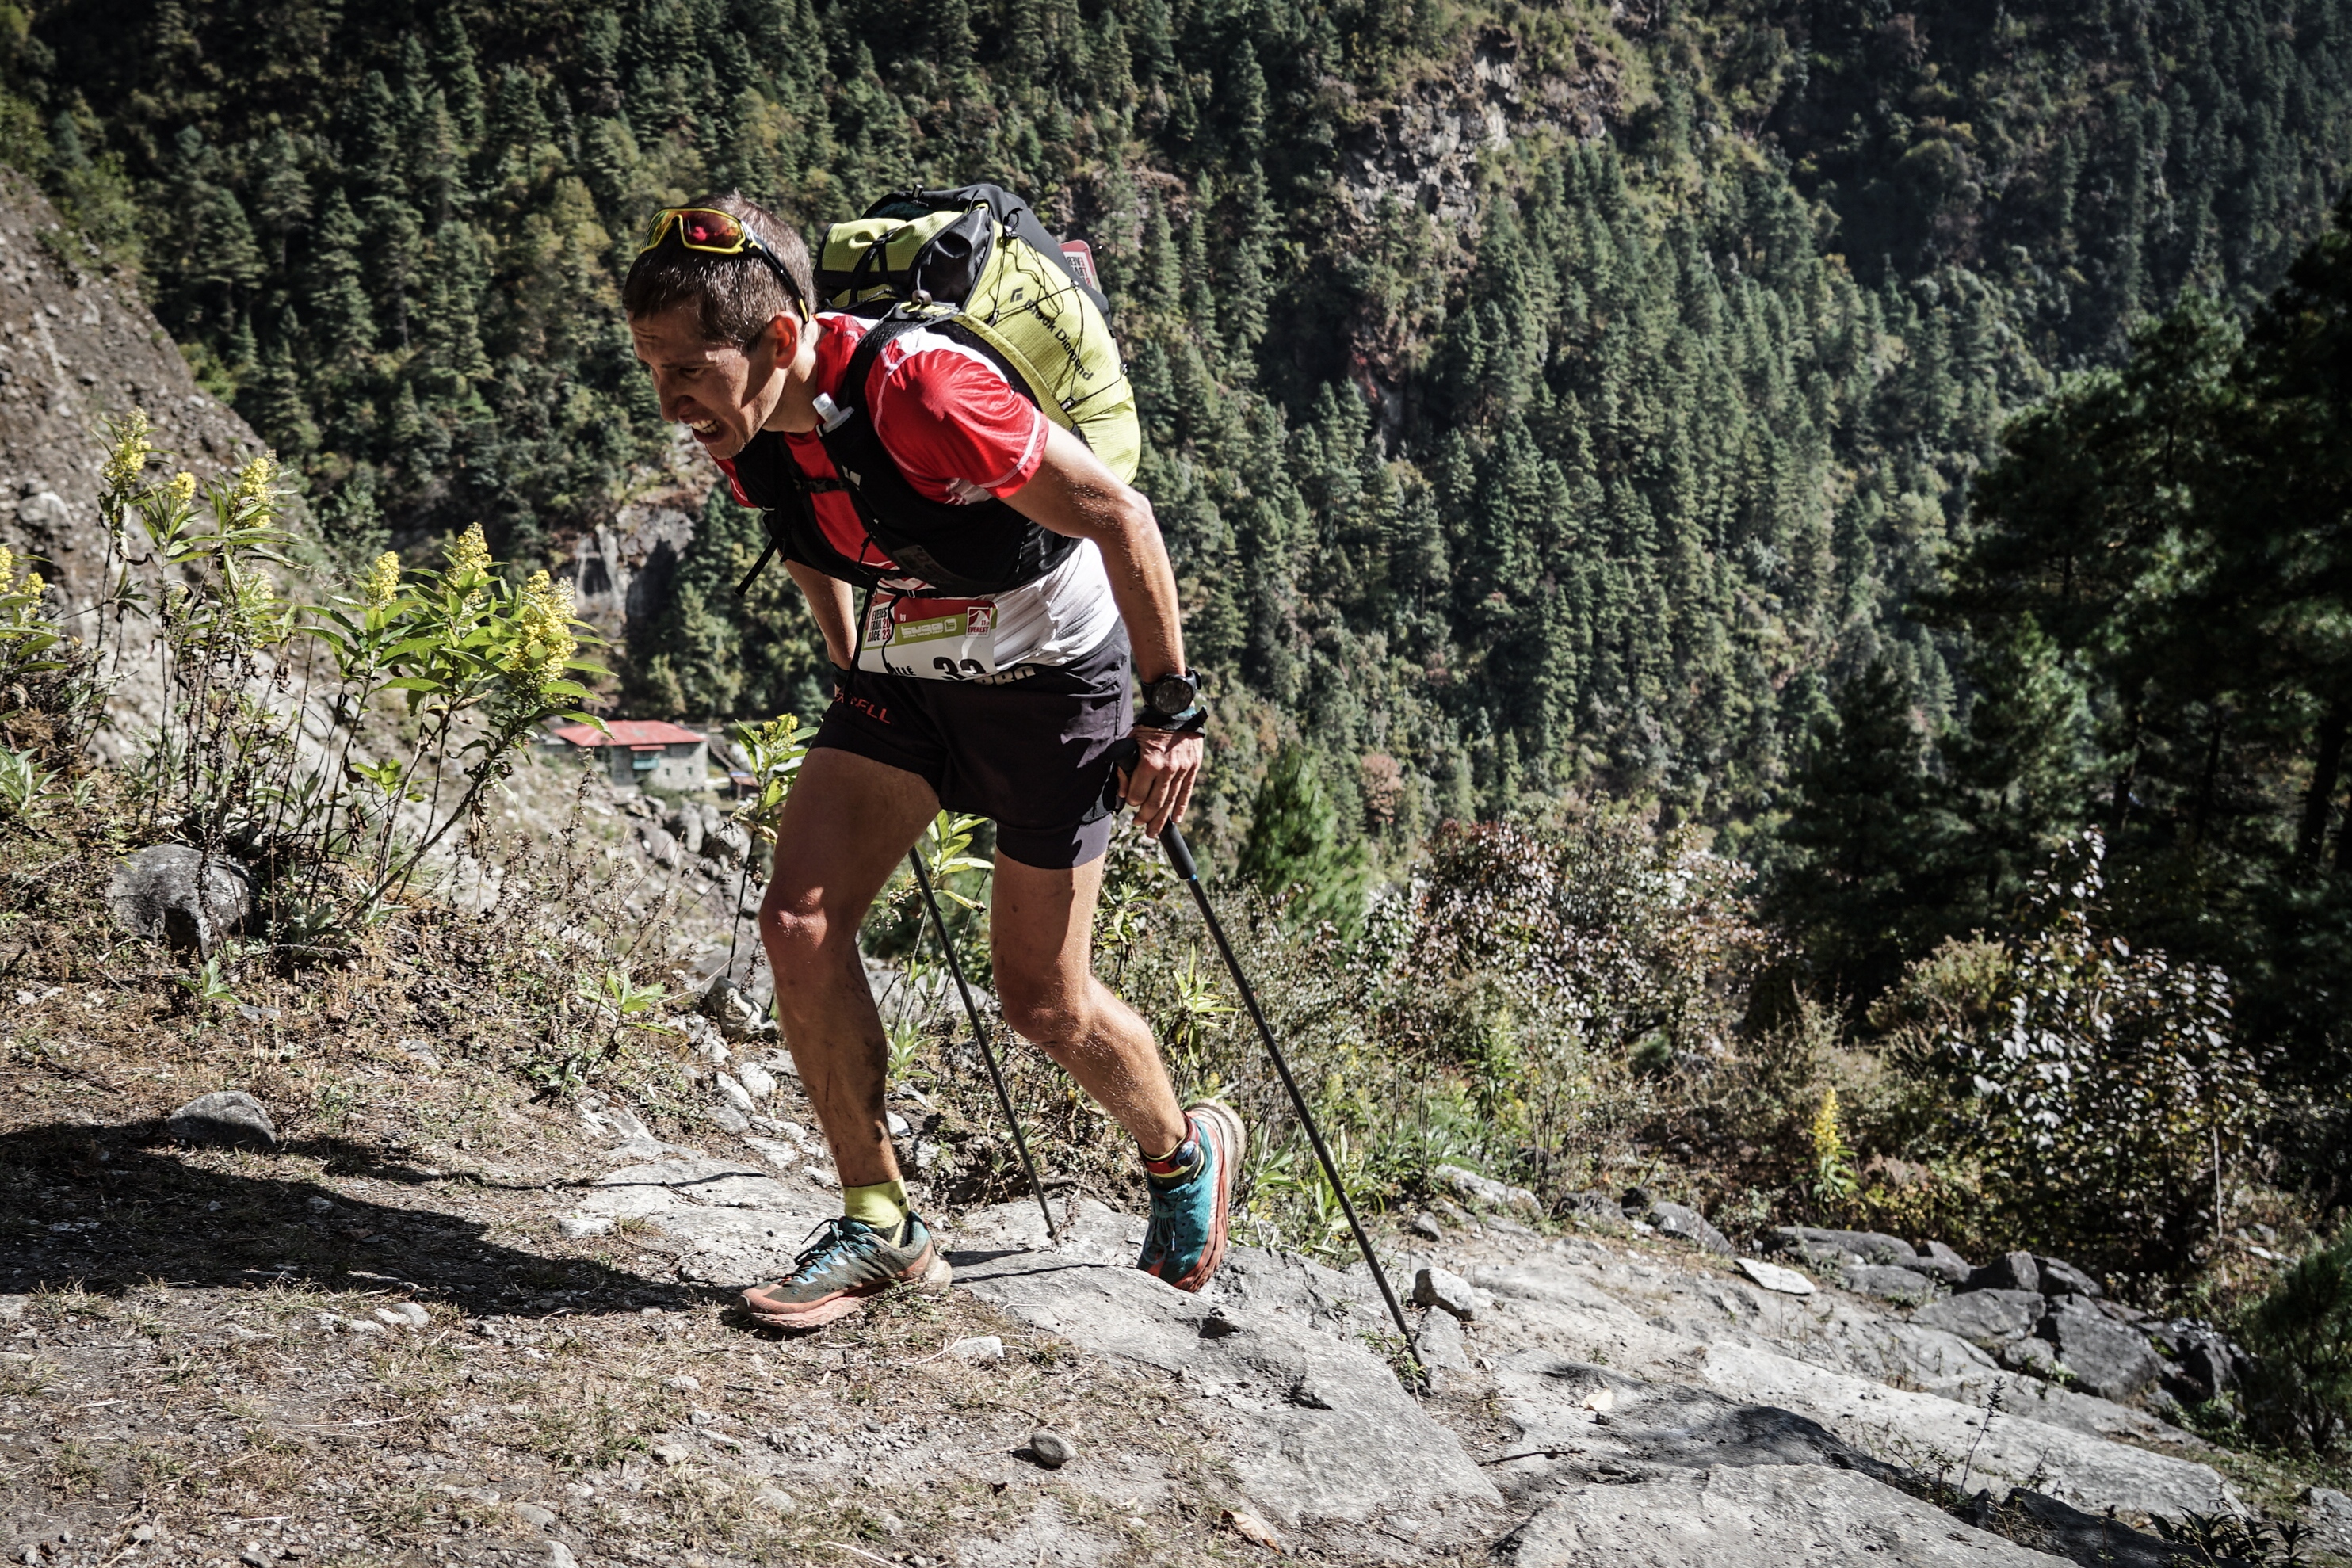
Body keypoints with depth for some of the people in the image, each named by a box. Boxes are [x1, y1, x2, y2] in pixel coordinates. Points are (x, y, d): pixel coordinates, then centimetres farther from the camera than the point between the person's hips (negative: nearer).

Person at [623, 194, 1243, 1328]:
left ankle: (1185, 1151, 31)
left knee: (1040, 1001, 0)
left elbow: (1119, 517, -25)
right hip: (899, 673, 6)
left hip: (1052, 674, -6)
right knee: (798, 923, -10)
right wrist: (853, 675, 21)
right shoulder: (743, 428, -11)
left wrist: (1172, 710, -18)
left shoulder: (920, 392, -34)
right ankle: (880, 1226, 5)